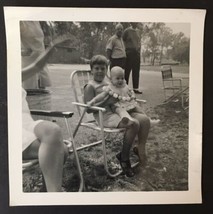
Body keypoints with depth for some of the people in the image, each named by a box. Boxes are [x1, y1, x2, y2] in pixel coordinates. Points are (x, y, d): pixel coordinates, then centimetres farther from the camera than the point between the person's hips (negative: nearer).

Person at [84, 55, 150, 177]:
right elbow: (89, 109, -14)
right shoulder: (90, 86, -4)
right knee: (134, 124, -28)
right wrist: (107, 101, -19)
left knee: (145, 119, -10)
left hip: (118, 111, 8)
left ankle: (141, 148, 3)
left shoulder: (108, 82, 19)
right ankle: (124, 158, -10)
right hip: (105, 116, -8)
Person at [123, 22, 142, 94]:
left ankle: (136, 88, 10)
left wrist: (138, 49, 9)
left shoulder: (137, 31, 15)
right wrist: (126, 49, -6)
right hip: (129, 53, -6)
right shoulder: (127, 31, -3)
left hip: (137, 53, 6)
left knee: (136, 71, 5)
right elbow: (123, 40, -1)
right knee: (127, 71, -1)